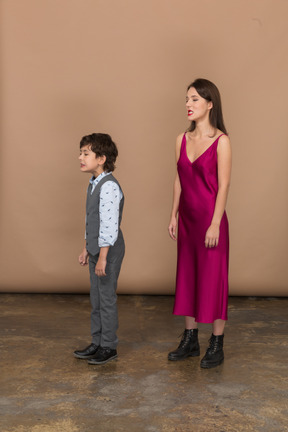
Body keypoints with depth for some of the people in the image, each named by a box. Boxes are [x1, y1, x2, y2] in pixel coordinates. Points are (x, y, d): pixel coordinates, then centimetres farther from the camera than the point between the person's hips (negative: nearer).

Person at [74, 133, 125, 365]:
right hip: (96, 249, 10)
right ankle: (97, 343, 28)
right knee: (96, 299, 16)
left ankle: (109, 346, 14)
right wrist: (87, 249, 20)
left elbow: (109, 224, -23)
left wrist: (103, 257, -23)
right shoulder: (94, 184, 12)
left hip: (109, 250, -10)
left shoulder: (109, 186, -19)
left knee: (107, 298, 1)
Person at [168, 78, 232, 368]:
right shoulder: (182, 140, 8)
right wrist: (173, 216, 9)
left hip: (210, 219, -6)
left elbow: (223, 185, -13)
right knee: (187, 276, 12)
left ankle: (216, 345, 14)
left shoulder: (221, 141, -10)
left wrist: (215, 224, -16)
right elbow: (179, 180, 12)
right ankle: (190, 340, 25)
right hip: (187, 219, 6)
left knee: (213, 279, 2)